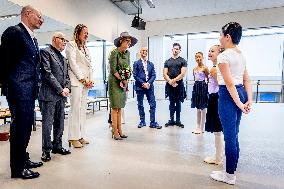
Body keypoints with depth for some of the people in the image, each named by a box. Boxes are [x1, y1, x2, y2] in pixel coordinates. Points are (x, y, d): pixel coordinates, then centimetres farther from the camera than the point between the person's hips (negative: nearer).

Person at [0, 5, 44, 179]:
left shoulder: (33, 39, 18)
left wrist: (35, 88, 13)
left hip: (29, 91, 9)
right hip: (19, 90, -9)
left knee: (26, 125, 15)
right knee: (20, 126, -1)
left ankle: (23, 159, 31)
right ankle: (18, 168, 13)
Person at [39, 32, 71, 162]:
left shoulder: (63, 57, 20)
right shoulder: (45, 52, -3)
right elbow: (47, 73, -13)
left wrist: (67, 88, 1)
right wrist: (60, 89, -14)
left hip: (61, 95, 7)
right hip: (49, 95, -7)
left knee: (60, 123, 12)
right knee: (47, 124, 0)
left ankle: (57, 146, 24)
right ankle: (46, 150, 11)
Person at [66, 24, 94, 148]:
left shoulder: (85, 48, 22)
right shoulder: (71, 45, 1)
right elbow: (73, 63, -9)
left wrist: (91, 79, 5)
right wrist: (83, 79, -11)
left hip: (85, 82, 7)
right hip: (76, 81, -7)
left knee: (83, 109, 7)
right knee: (75, 109, -8)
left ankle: (81, 136, 13)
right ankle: (73, 137, -1)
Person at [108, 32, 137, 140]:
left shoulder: (127, 53, 11)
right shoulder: (114, 52, -10)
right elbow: (113, 70, -14)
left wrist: (126, 80, -1)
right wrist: (122, 80, -11)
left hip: (123, 83, 7)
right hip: (114, 82, -7)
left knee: (119, 108, 10)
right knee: (115, 108, -4)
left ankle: (119, 131, 17)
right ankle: (115, 132, 3)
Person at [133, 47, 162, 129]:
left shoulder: (151, 64, 13)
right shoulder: (136, 63, 3)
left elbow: (153, 75, 6)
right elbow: (135, 75, -4)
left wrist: (148, 83, -10)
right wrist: (143, 83, -12)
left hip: (149, 86, 2)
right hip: (140, 87, -2)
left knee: (153, 104, -1)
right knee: (140, 105, 6)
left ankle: (153, 122, 6)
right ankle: (142, 121, 19)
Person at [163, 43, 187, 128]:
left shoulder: (183, 61, 3)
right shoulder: (167, 61, 12)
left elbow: (183, 74, -8)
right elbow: (164, 74, 4)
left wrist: (174, 80, -13)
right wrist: (170, 81, -12)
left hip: (179, 84, -2)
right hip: (169, 85, 3)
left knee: (178, 102, 4)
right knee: (171, 102, 9)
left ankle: (178, 120, 12)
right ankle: (171, 120, 16)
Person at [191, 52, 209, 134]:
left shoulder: (205, 68, -8)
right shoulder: (194, 69, 11)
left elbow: (209, 78, -8)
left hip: (203, 86, -7)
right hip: (196, 86, 7)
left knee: (202, 107, 1)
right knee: (197, 107, 12)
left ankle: (202, 128, 10)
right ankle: (198, 126, 22)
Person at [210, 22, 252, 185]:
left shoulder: (224, 56, -13)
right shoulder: (242, 55, 14)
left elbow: (229, 83, -17)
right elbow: (247, 80, 9)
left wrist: (239, 103, -14)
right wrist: (249, 100, 5)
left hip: (228, 95, -9)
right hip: (241, 93, 9)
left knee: (229, 136, 1)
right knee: (234, 135, 16)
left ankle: (229, 175, 17)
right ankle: (232, 170, 30)